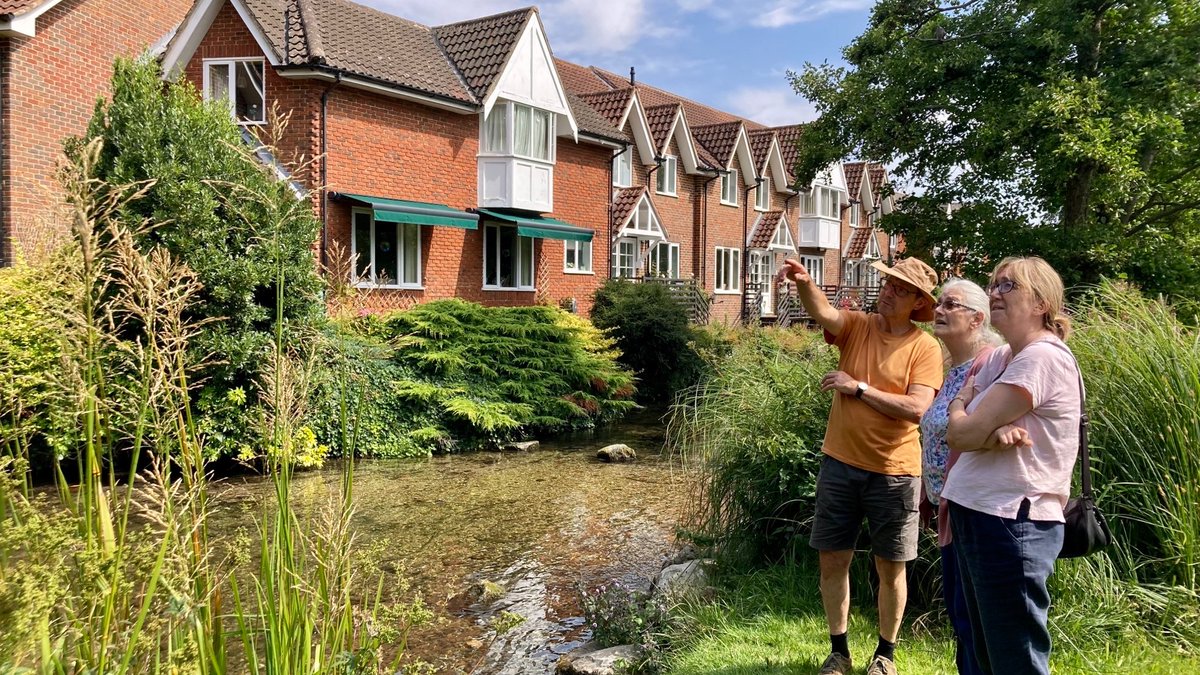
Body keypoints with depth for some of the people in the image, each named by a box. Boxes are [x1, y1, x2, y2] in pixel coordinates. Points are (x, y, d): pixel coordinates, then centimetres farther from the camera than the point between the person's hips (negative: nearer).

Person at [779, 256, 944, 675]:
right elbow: (822, 312, -21)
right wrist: (803, 283, -41)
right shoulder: (856, 326, 1)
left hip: (894, 473, -2)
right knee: (832, 560, 9)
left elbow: (916, 408, -18)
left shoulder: (925, 348, -6)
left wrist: (859, 388, -18)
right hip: (840, 464, 3)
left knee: (890, 568, 11)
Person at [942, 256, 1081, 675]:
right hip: (975, 516, 9)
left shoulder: (1043, 358, -16)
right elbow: (956, 435, 5)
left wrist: (960, 404, 4)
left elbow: (963, 433, -18)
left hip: (1010, 525, -9)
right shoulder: (998, 359, 13)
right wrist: (993, 432, -17)